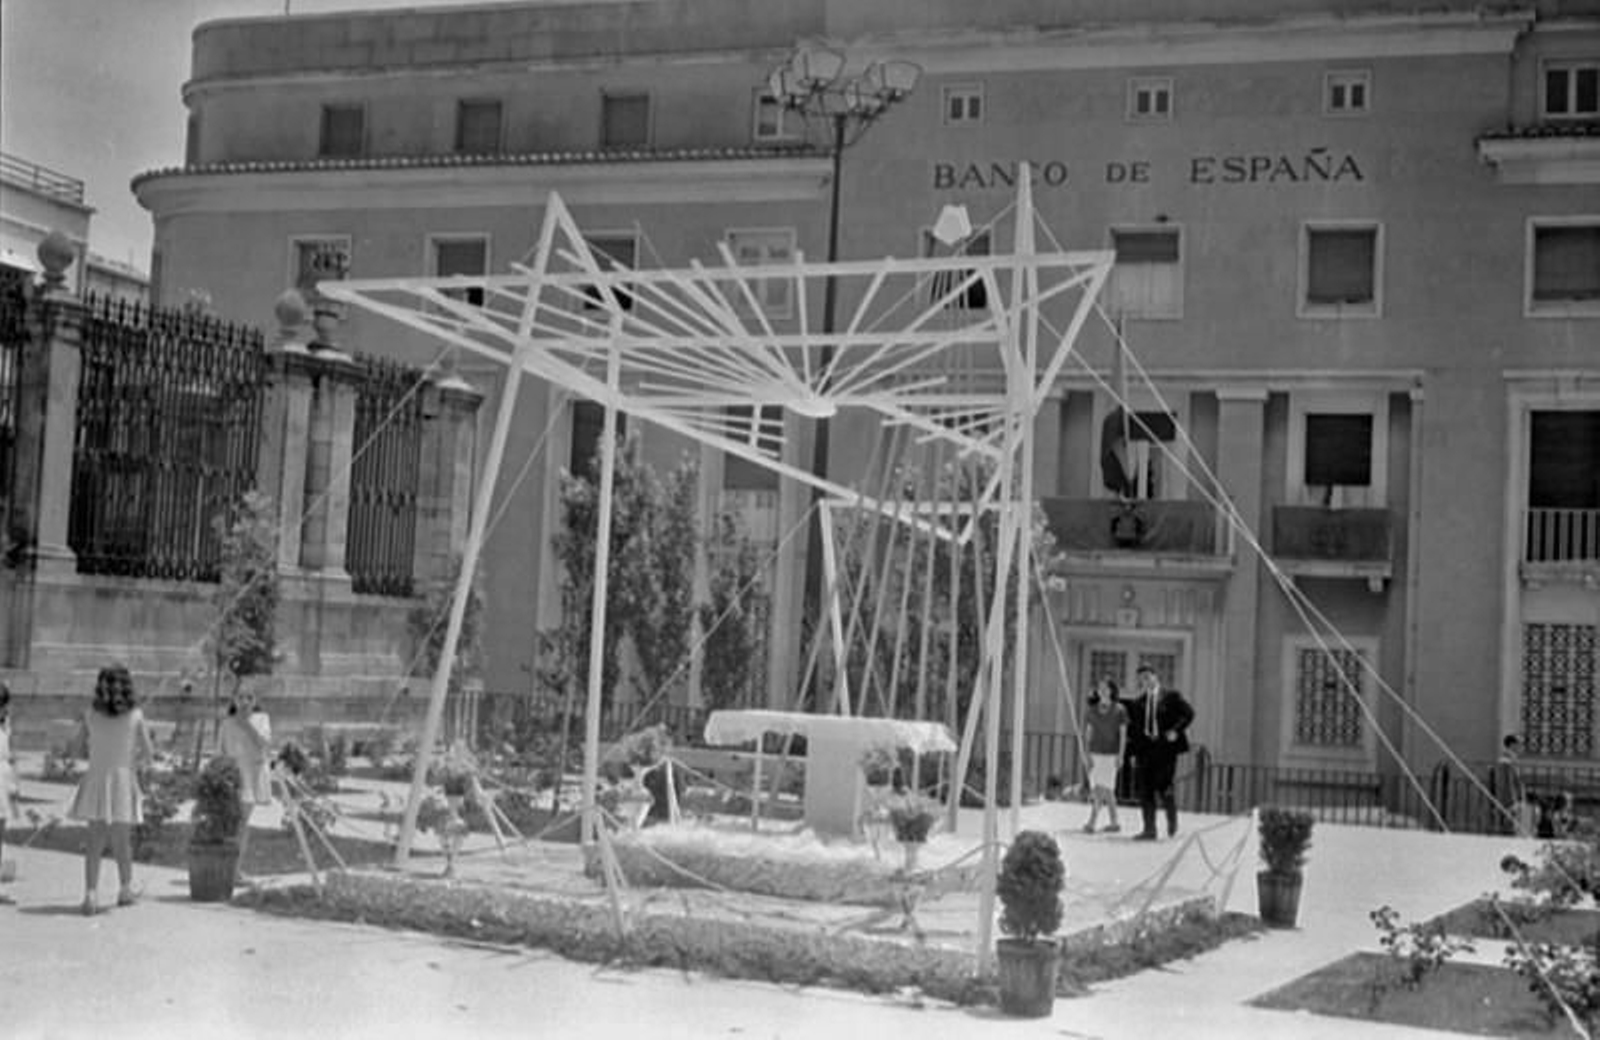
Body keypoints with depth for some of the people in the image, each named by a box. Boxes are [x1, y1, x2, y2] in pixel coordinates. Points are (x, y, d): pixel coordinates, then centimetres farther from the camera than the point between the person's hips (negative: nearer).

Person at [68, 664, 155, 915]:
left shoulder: (91, 714, -2)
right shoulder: (135, 715, -6)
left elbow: (80, 737, 17)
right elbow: (148, 752, -1)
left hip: (96, 779, 1)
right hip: (123, 779, -1)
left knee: (95, 842, 2)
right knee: (122, 840, 12)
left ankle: (91, 894, -9)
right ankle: (125, 889, 25)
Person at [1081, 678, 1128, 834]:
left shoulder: (1119, 710, -2)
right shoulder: (1092, 710, 7)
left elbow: (1123, 734, -3)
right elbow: (1089, 733, 8)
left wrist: (1120, 755, -10)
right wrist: (1087, 755, 1)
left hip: (1111, 755, -4)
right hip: (1095, 753, 4)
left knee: (1101, 789, -14)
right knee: (1106, 791, 8)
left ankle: (1091, 823, -20)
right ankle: (1114, 823, 18)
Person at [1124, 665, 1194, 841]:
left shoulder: (1171, 697, 4)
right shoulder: (1137, 703, 13)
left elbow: (1188, 713, 0)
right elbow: (1132, 729, 14)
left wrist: (1176, 730, -13)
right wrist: (1132, 752, 6)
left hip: (1166, 748, -4)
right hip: (1145, 750, 4)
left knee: (1162, 786, -11)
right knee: (1145, 790, -1)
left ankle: (1172, 819, 17)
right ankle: (1149, 829, 6)